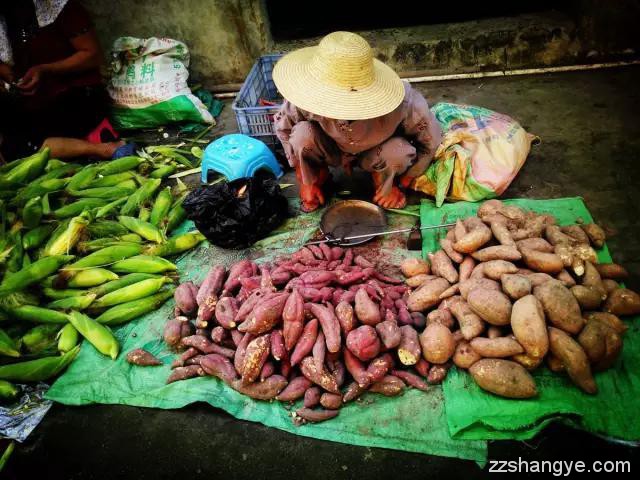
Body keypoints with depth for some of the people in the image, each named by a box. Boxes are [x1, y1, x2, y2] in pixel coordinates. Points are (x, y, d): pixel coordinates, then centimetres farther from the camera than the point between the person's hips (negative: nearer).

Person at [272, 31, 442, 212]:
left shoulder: (400, 102, -36)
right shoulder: (306, 96, -34)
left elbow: (430, 139, -18)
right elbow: (283, 127, -11)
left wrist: (399, 184, -12)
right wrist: (306, 181, -7)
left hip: (371, 156, -1)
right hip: (329, 151, 1)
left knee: (398, 150, -33)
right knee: (302, 134, -30)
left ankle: (384, 188, 1)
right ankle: (317, 177, 1)